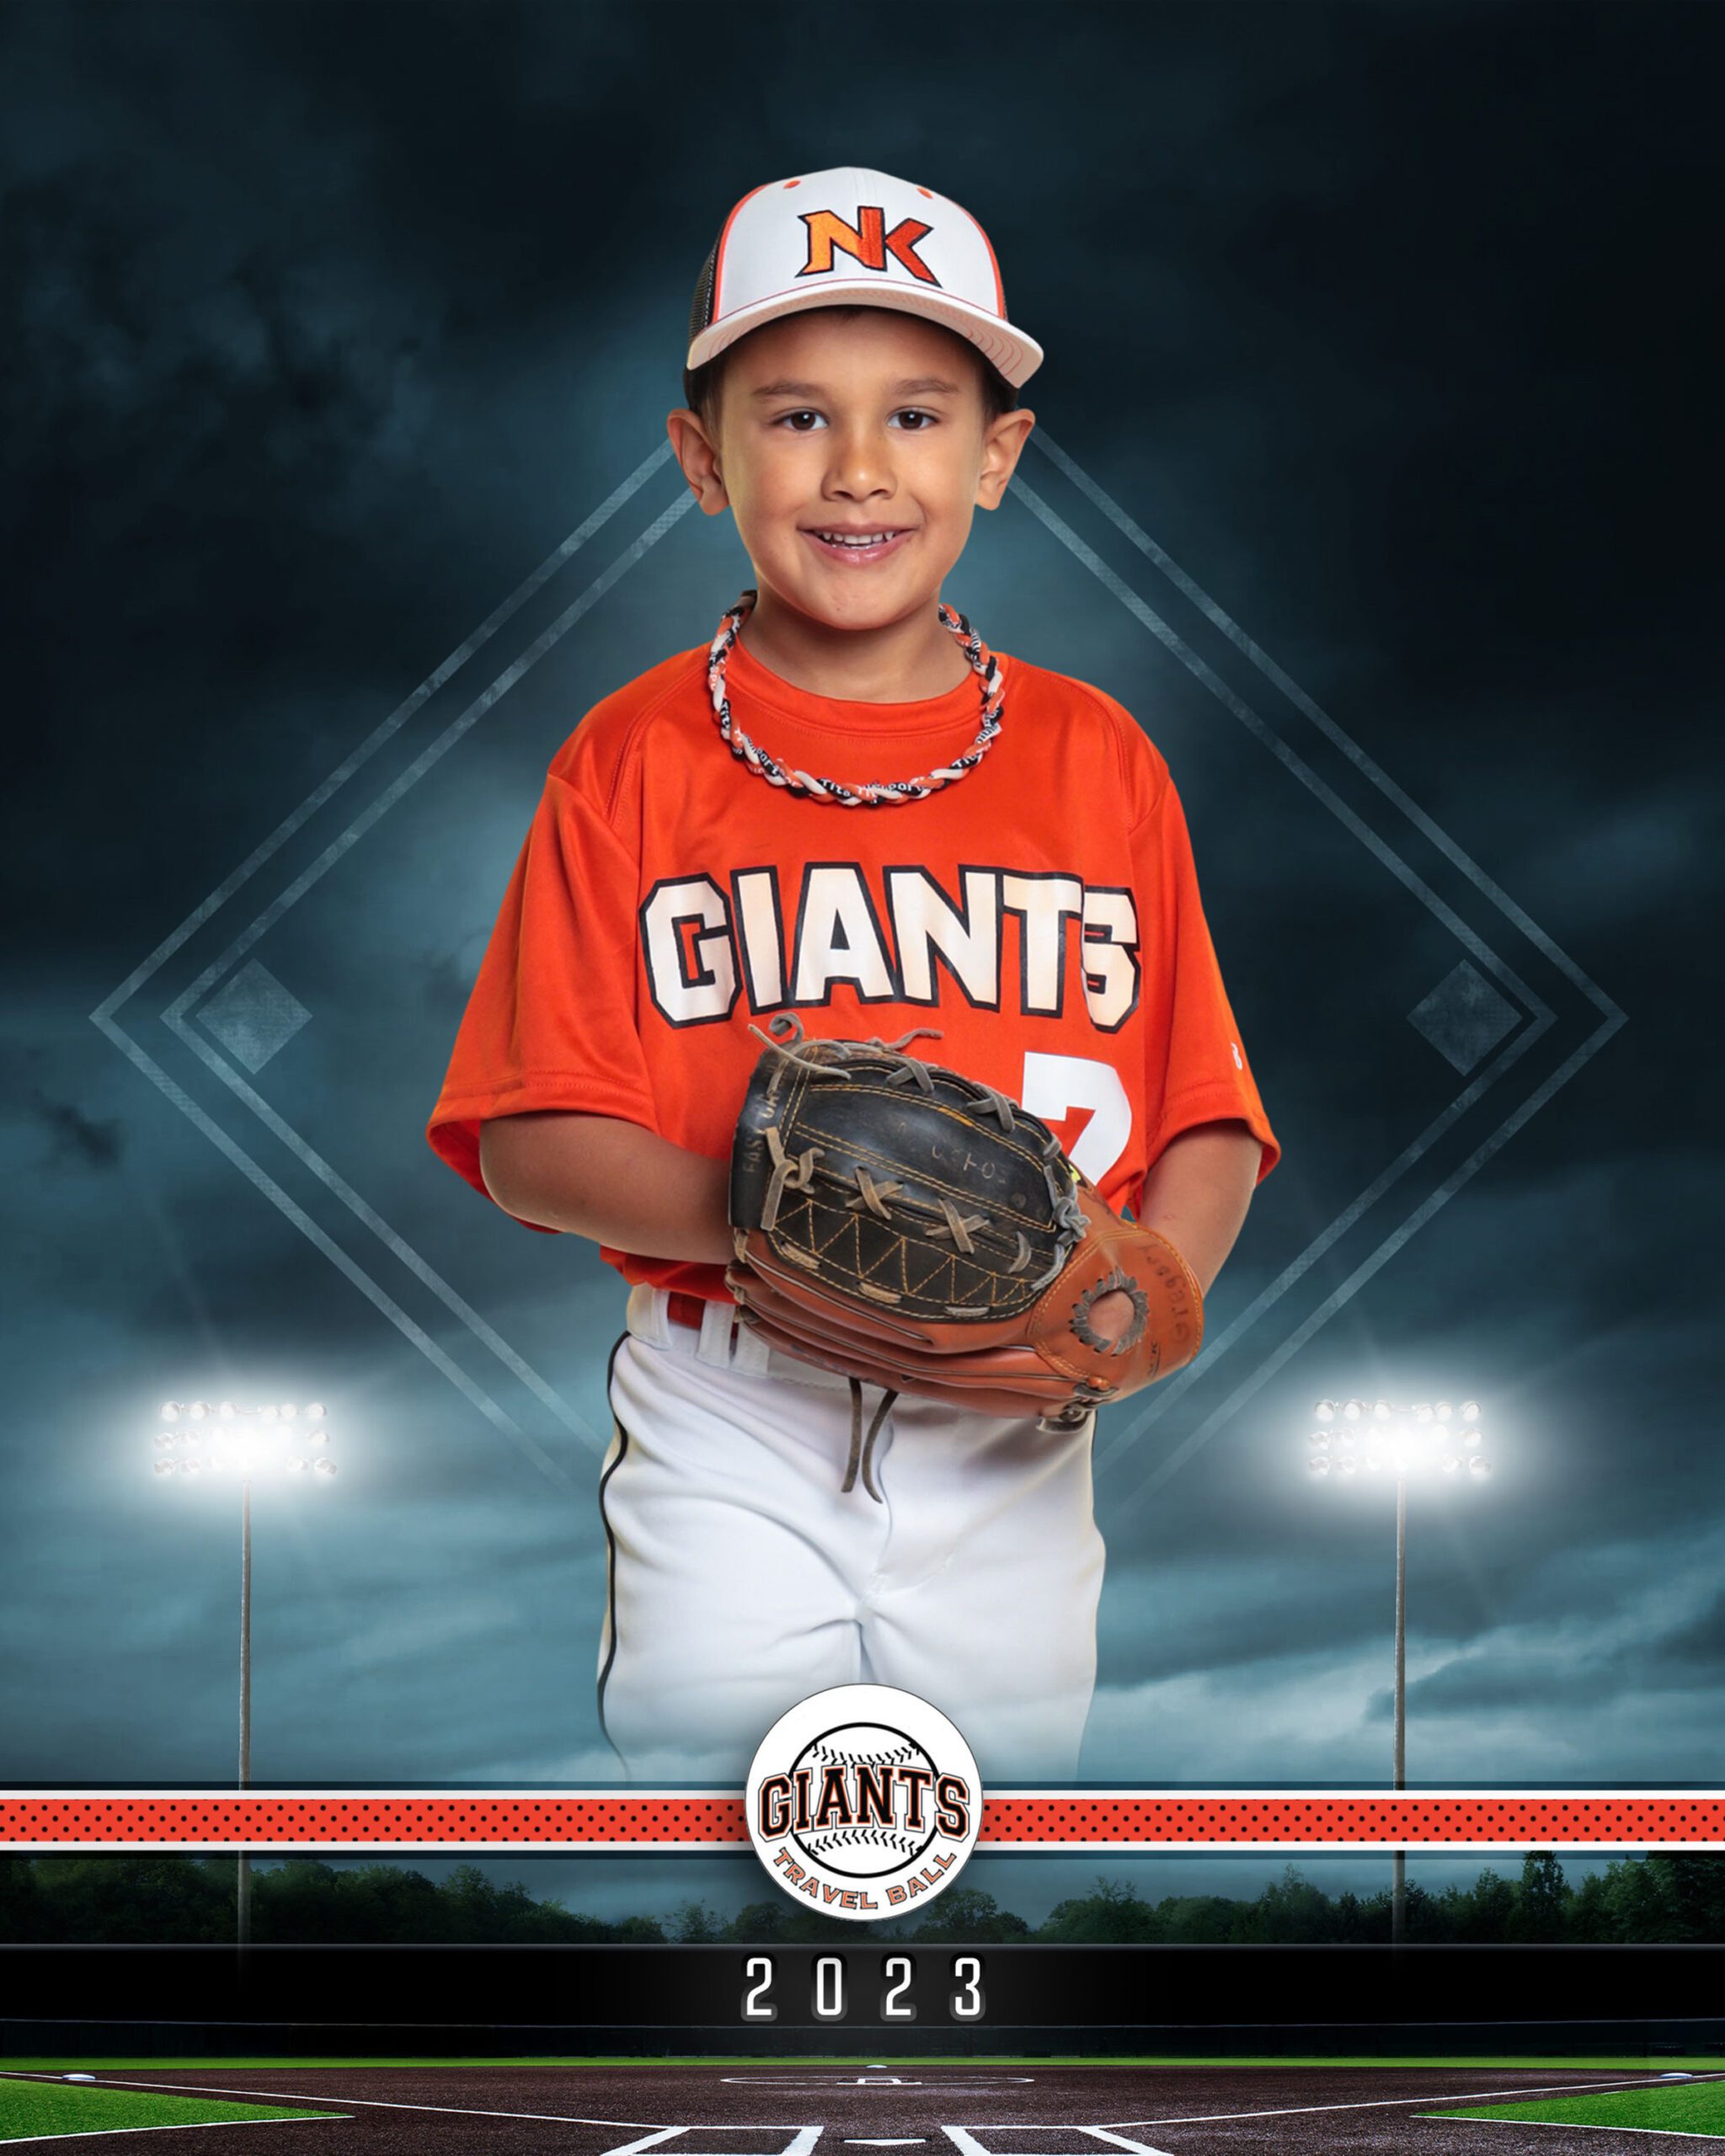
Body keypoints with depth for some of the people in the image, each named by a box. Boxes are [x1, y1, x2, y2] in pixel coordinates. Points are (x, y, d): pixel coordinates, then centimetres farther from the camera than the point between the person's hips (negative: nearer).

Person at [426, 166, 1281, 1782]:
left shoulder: (1096, 756, 5)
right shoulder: (634, 759, -1)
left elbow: (1209, 1108, 5)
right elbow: (528, 1142, -5)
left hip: (1014, 1433, 2)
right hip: (731, 1424, -2)